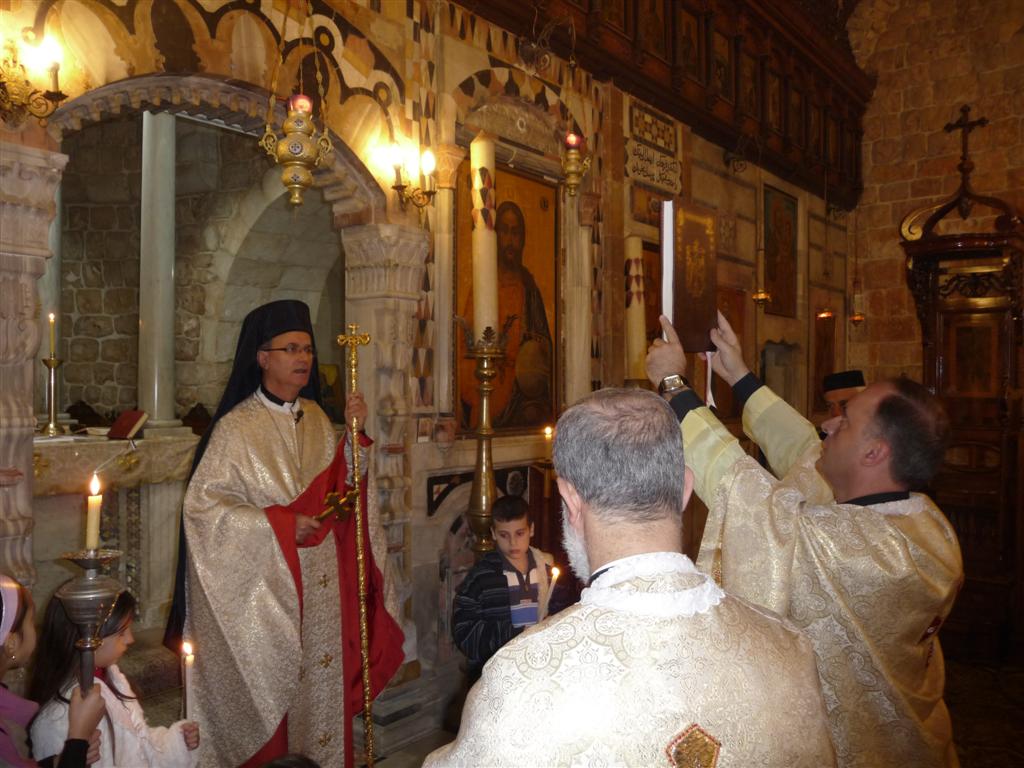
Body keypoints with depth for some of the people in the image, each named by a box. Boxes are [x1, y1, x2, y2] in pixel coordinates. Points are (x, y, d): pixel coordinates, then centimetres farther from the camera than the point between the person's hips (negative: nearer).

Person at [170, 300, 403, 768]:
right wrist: (279, 524, -18)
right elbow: (201, 505, -13)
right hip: (265, 584, -5)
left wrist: (353, 435, -8)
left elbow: (340, 489, 6)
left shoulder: (316, 418, 6)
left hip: (322, 584, 5)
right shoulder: (237, 427, -12)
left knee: (321, 684, 13)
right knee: (272, 688, 6)